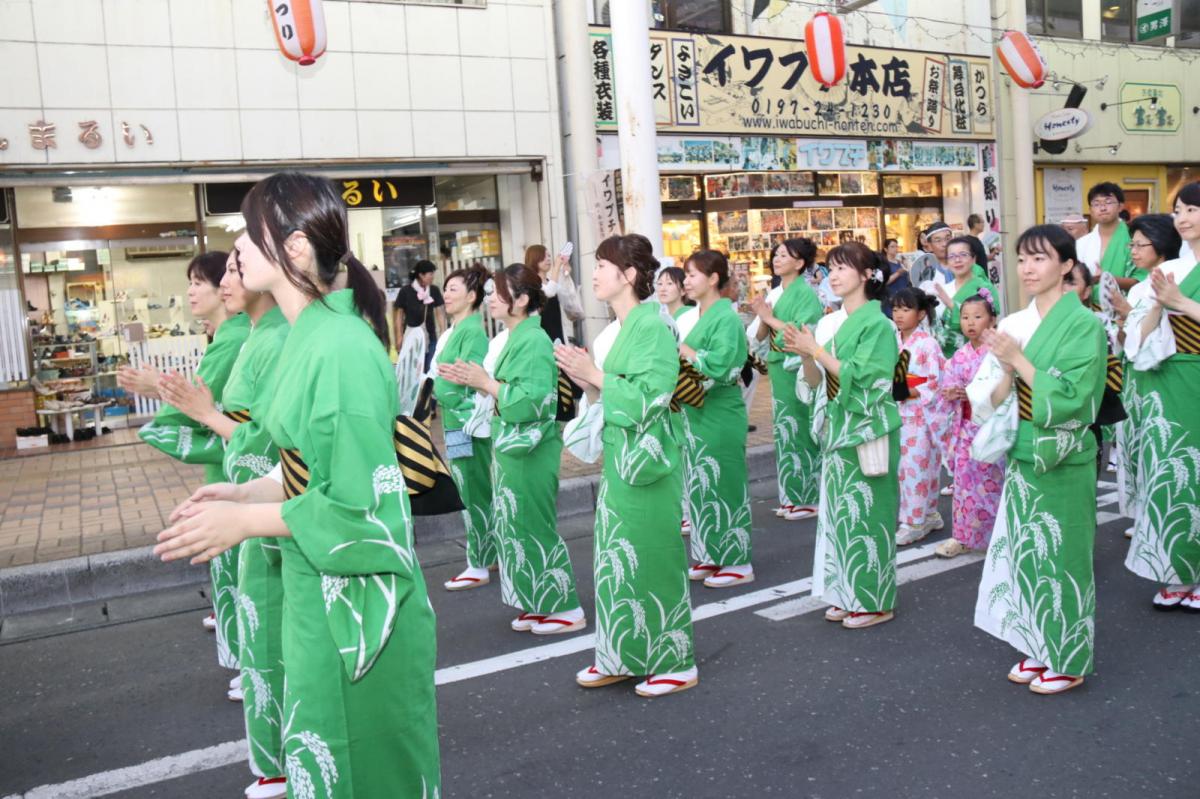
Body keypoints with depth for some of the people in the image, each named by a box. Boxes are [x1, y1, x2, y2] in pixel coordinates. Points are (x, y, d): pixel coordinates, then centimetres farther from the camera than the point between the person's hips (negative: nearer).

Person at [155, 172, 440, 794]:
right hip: (317, 591, 9)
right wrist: (247, 492, 4)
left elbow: (361, 504, -22)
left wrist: (245, 521, -15)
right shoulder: (309, 336, 6)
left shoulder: (341, 350, -23)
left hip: (352, 597, -9)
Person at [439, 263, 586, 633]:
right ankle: (538, 605, 24)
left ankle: (566, 609, 11)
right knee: (517, 525, 13)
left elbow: (533, 400, -25)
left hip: (530, 450, -9)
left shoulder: (534, 342, -16)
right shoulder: (515, 338, 11)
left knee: (533, 525, -1)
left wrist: (485, 382, -18)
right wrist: (471, 380, 4)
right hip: (512, 447, 9)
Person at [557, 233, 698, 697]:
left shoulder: (652, 327, -13)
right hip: (618, 456, 9)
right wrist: (587, 383, -1)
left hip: (645, 457, -9)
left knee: (651, 556, 1)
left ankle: (674, 662, 14)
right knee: (616, 556, 13)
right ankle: (621, 655, 25)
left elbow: (650, 397, -21)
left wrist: (595, 376, -17)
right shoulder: (618, 328, 12)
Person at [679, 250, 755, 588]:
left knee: (723, 485, -1)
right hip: (696, 412, 9)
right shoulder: (699, 316, 12)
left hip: (719, 415, -9)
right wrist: (681, 356, -3)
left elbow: (720, 365, -24)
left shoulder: (726, 318, -13)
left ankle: (738, 562, 11)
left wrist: (685, 351, -14)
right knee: (700, 484, 13)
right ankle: (711, 556, 24)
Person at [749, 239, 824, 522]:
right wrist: (763, 319, -7)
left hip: (797, 369, -7)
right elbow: (760, 337, 12)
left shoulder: (806, 294, -8)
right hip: (778, 369, 7)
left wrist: (770, 317, -12)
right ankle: (792, 496, 18)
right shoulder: (774, 294, 12)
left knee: (801, 431, -2)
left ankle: (808, 498, 6)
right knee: (784, 430, 10)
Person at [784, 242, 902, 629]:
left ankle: (874, 600, 11)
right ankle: (847, 594, 22)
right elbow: (815, 382, 10)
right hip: (835, 430, 7)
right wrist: (806, 357, -9)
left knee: (866, 512, -1)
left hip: (866, 431, -7)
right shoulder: (828, 324, 10)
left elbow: (861, 379, -19)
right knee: (839, 510, 11)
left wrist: (817, 351, -16)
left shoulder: (877, 324, -10)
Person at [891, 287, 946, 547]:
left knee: (915, 467, -4)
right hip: (898, 413, 7)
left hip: (922, 414, -7)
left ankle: (914, 522, 6)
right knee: (905, 467, 10)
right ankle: (928, 514, 23)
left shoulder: (928, 344, -10)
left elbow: (938, 381, -13)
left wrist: (907, 392, -19)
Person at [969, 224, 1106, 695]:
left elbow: (1069, 398, -19)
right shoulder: (1014, 325, 6)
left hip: (1062, 460, -6)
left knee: (1060, 555, 3)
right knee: (1026, 552, 12)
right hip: (1022, 456, 6)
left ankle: (1068, 660, 18)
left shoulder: (1083, 324, -10)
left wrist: (1020, 360, -16)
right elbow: (989, 397, 6)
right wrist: (1007, 372, -12)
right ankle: (1037, 650, 27)